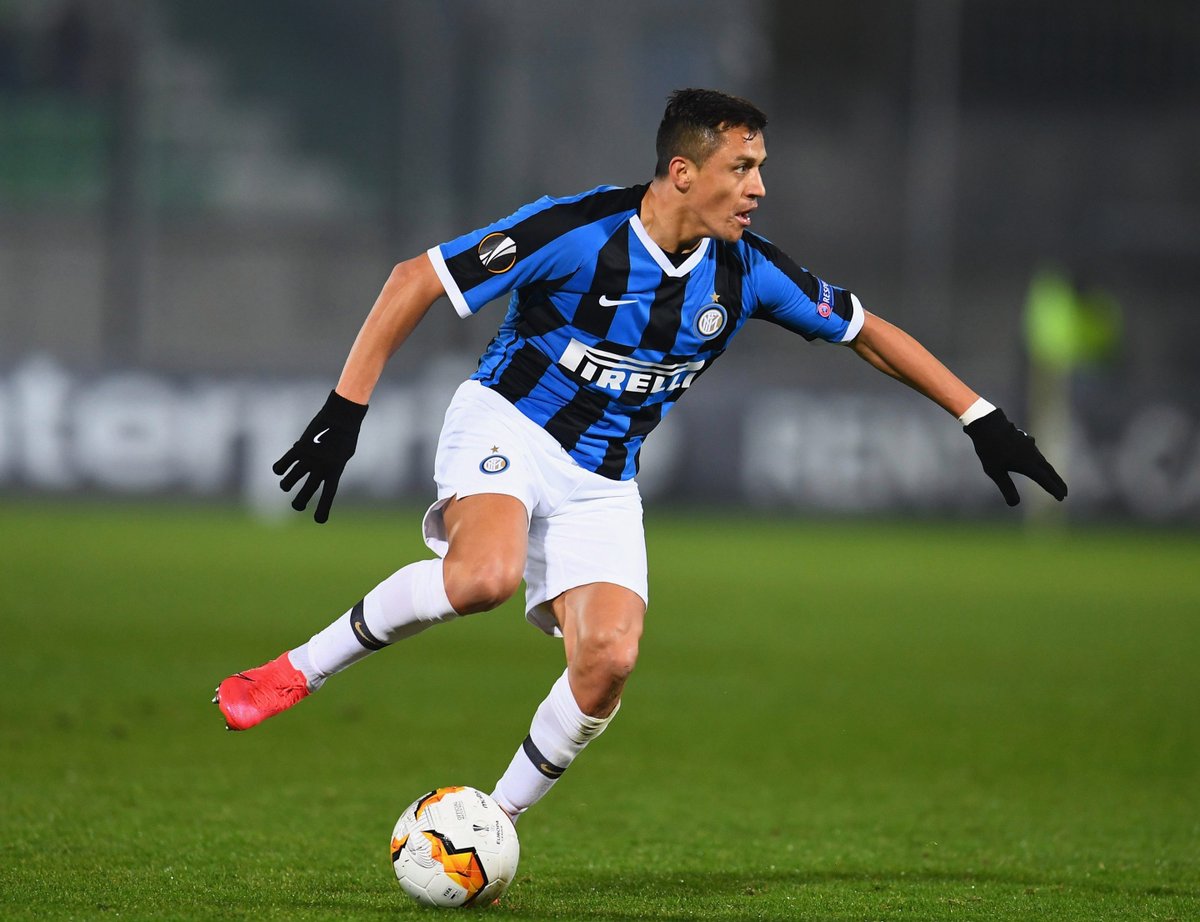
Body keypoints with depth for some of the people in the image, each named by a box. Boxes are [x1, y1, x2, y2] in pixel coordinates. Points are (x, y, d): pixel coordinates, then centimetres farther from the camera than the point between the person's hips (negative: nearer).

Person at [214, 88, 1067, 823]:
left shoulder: (745, 272, -7)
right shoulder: (576, 231, -22)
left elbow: (866, 330, 6)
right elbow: (415, 280, -17)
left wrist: (983, 420, 4)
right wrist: (347, 409, -21)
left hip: (602, 481, 5)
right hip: (507, 428, -5)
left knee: (607, 664, -16)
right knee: (485, 577, -36)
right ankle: (297, 673, -17)